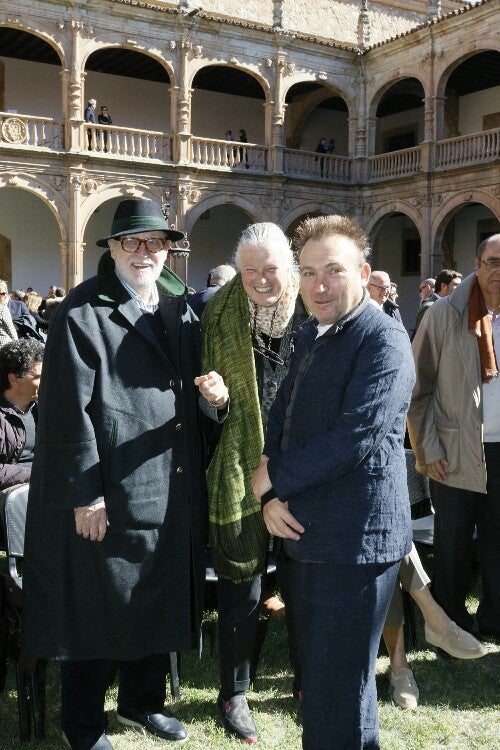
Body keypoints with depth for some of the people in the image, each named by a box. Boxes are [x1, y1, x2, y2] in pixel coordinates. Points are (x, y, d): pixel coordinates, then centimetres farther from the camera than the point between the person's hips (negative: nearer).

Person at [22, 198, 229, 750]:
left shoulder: (179, 308, 10)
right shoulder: (82, 312, -11)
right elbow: (70, 410, -15)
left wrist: (215, 395, -8)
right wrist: (85, 496, -17)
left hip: (171, 491, 7)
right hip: (108, 494, -6)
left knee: (161, 599, 19)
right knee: (97, 608, 9)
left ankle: (142, 700, 41)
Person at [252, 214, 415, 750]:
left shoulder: (383, 339, -14)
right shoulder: (311, 334, 13)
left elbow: (356, 436, -23)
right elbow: (280, 418, 11)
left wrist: (274, 477, -12)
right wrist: (272, 497, -4)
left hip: (356, 540, -8)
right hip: (306, 530, 8)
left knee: (337, 698, 1)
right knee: (313, 674, 21)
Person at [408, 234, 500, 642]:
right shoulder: (445, 314, -7)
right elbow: (418, 388, -5)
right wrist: (427, 451, -7)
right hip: (456, 452, -3)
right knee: (452, 545, 9)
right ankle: (450, 621, 28)